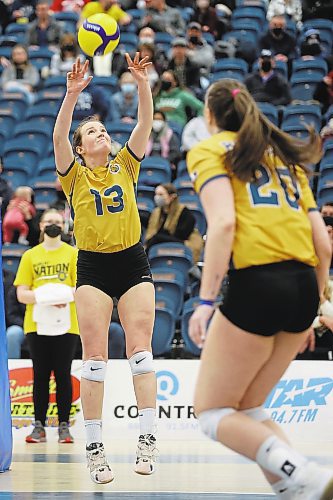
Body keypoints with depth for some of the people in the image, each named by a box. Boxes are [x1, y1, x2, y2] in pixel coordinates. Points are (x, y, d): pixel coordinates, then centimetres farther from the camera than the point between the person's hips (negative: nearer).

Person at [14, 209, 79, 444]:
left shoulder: (74, 254, 5)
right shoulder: (30, 256, 8)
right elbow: (22, 294, 2)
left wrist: (65, 296, -19)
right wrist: (43, 296, -16)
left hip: (66, 324, -1)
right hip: (37, 324, 1)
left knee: (63, 375, 0)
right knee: (41, 375, 3)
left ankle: (64, 426, 4)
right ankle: (39, 426, 7)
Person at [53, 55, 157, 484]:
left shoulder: (125, 166, 10)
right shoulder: (75, 175, 5)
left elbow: (145, 123, -1)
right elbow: (58, 135, -12)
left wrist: (141, 82, -14)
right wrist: (72, 93, -24)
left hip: (132, 263, 1)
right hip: (92, 267, -1)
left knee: (140, 349, -9)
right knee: (94, 355, -5)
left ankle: (147, 438, -12)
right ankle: (94, 448, -4)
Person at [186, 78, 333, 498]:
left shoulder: (209, 150, 7)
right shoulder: (285, 155, 25)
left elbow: (223, 222, -11)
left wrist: (206, 301, -14)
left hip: (257, 281, -6)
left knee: (211, 411, 6)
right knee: (247, 408, 19)